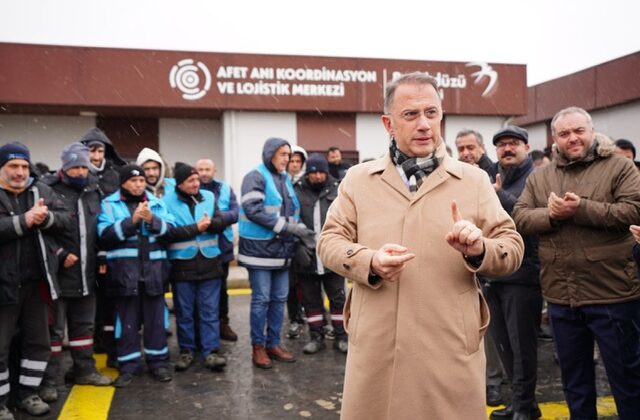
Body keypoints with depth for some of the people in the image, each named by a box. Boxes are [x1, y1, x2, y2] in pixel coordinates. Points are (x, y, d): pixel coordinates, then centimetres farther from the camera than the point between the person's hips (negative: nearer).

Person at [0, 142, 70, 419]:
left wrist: (45, 217, -18)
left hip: (36, 282, 5)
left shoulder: (41, 190, 7)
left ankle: (28, 393, 30)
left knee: (38, 342, 14)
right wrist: (24, 220, -25)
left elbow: (65, 220, 1)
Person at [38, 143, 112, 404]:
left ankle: (85, 370, 29)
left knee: (84, 325, 17)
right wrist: (60, 255, -17)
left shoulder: (93, 191, 10)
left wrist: (98, 257, 14)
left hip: (87, 273, 6)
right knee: (54, 329, 2)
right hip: (58, 273, -6)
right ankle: (48, 381, 11)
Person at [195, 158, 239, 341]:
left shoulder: (225, 189, 6)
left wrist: (219, 217, -22)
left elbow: (236, 213, -5)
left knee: (221, 287, 15)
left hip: (221, 246, 3)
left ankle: (223, 324, 28)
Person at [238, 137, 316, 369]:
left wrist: (300, 229, 2)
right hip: (260, 248, -7)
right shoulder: (255, 177, -8)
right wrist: (287, 226, -20)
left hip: (282, 249, 7)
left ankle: (273, 343, 23)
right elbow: (253, 210, -20)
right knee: (261, 299, 1)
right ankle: (258, 346, 13)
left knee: (279, 298, 11)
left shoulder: (285, 178, 15)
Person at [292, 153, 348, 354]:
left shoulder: (338, 191, 1)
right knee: (311, 299, 11)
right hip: (306, 257, 1)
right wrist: (299, 245, -9)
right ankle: (316, 336, 25)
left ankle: (341, 336, 21)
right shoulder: (297, 192, 0)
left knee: (337, 298, 8)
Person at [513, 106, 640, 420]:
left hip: (611, 292, -4)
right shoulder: (538, 178, 9)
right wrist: (551, 215, -18)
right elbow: (519, 218, 0)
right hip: (561, 295, 4)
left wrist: (581, 209, -21)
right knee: (574, 378, 19)